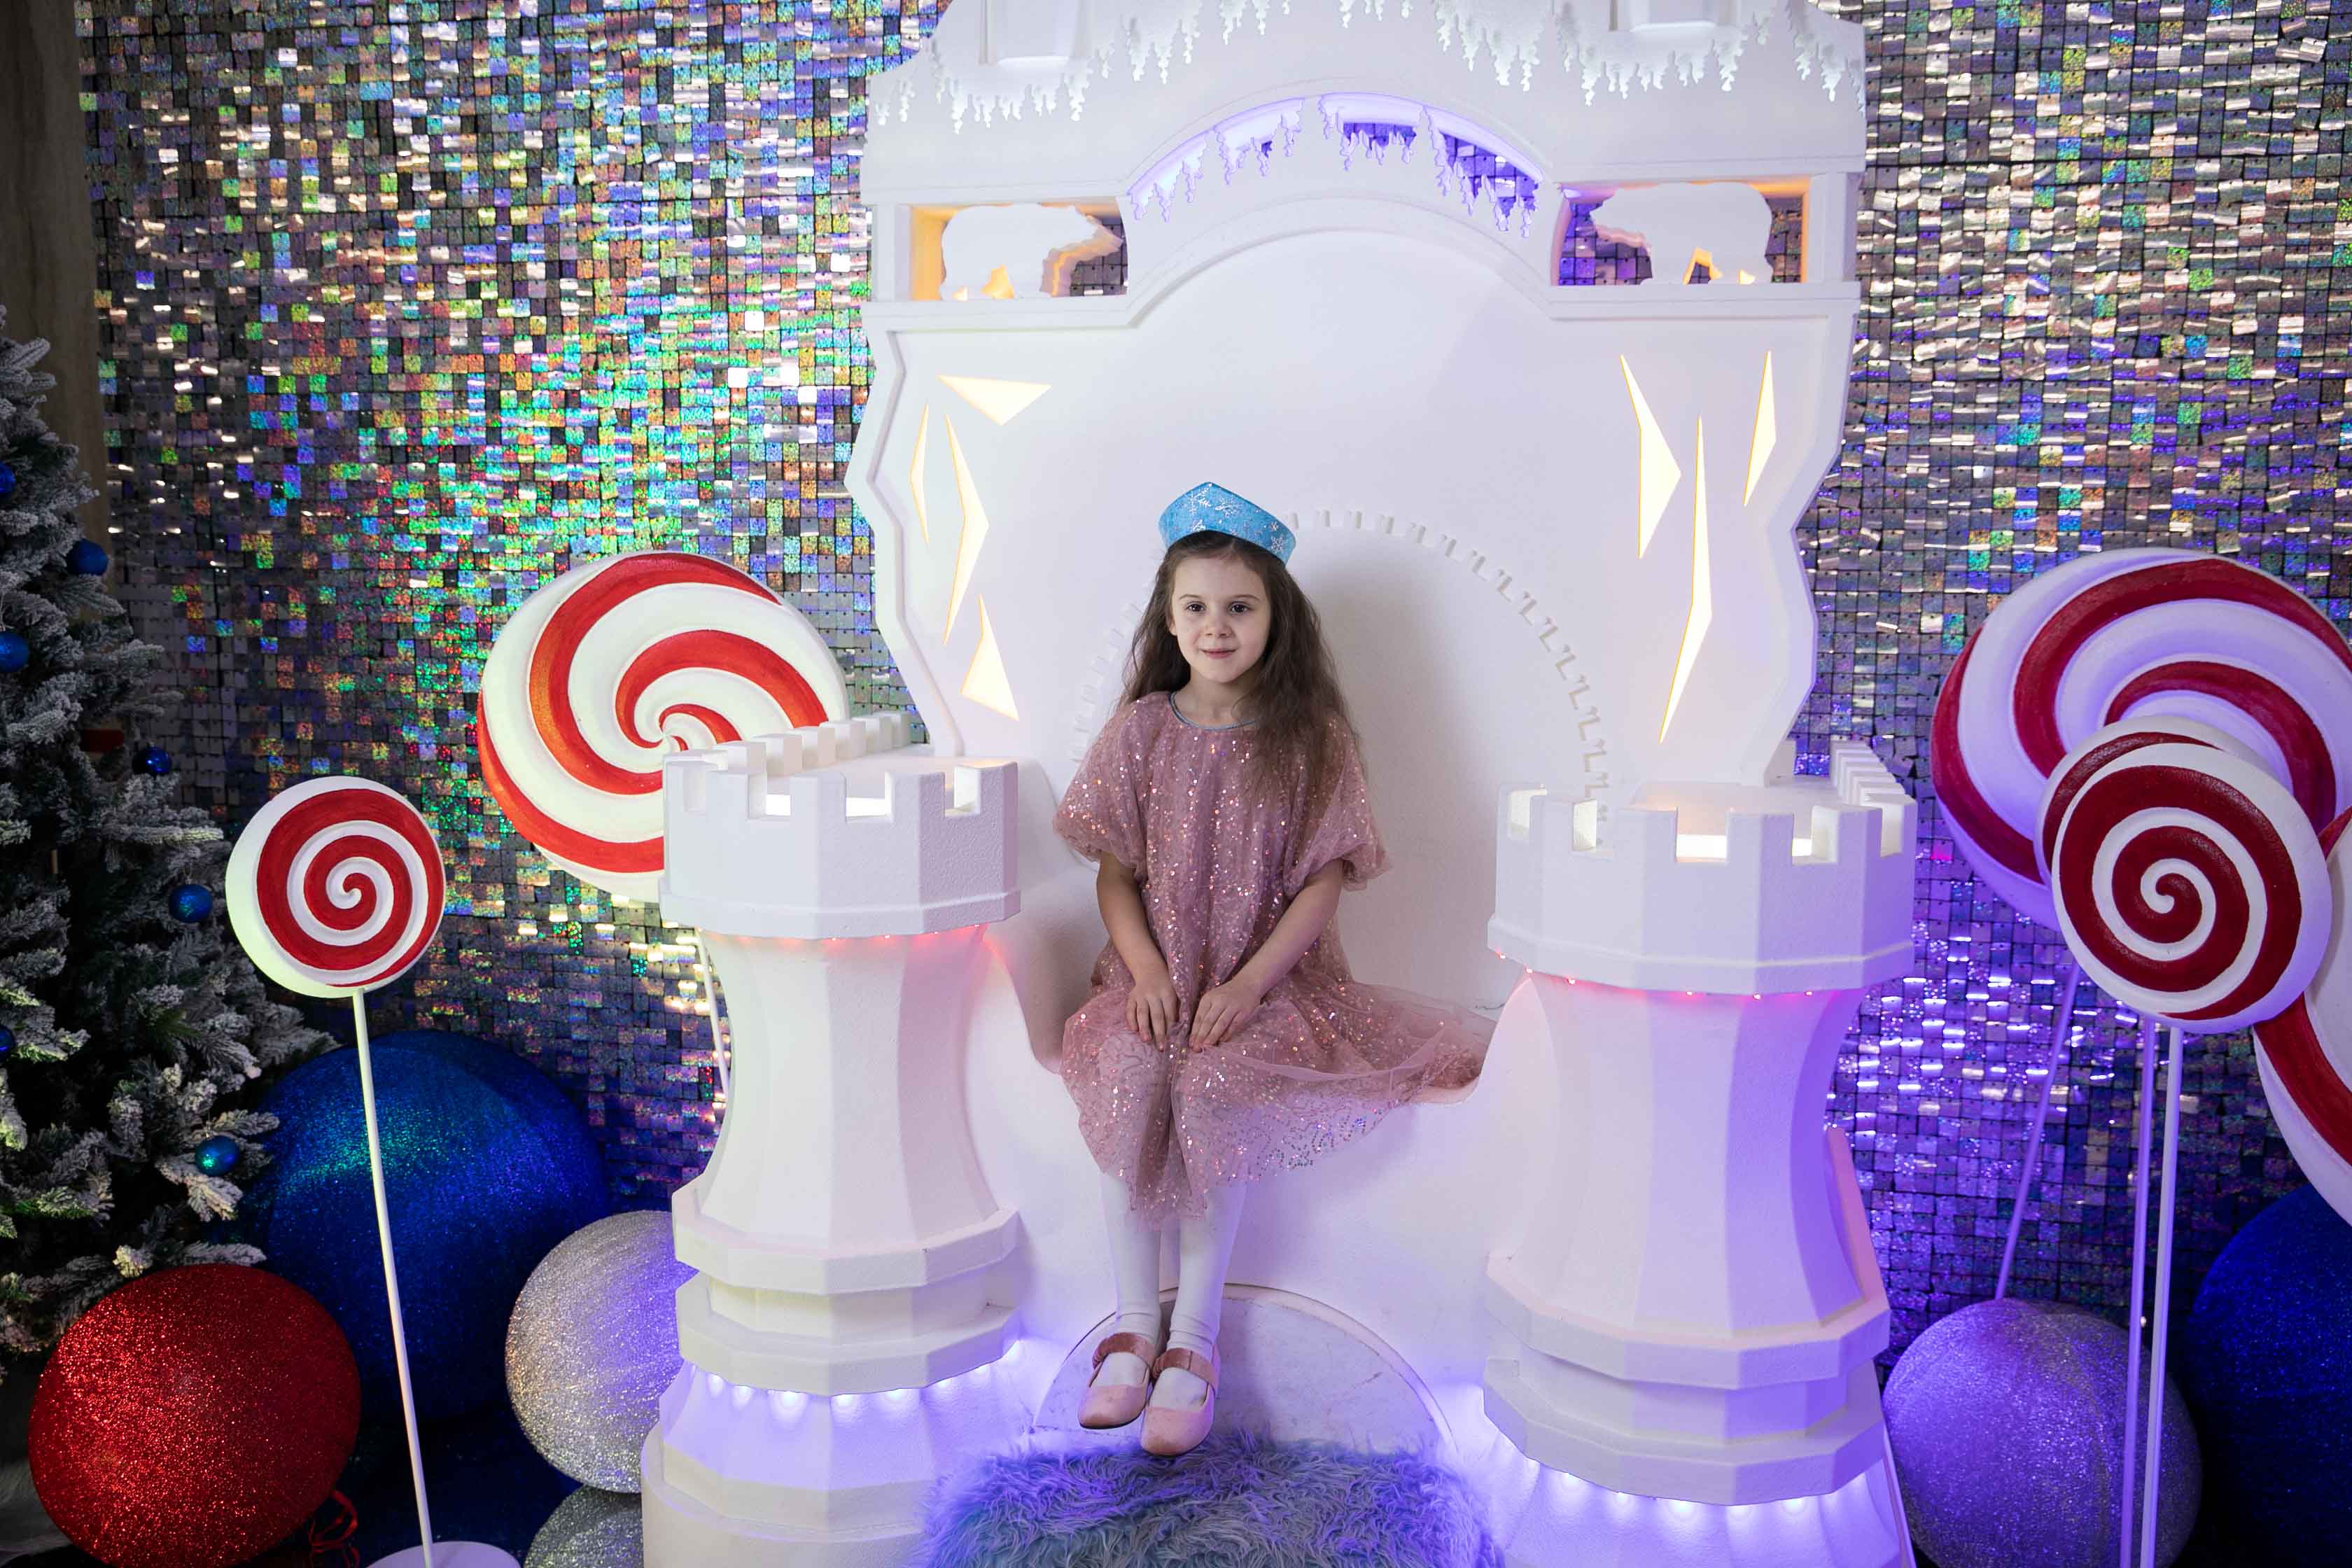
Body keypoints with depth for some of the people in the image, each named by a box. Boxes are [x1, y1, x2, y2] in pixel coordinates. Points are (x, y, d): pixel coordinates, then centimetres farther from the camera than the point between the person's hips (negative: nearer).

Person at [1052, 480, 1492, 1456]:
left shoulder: (1312, 739, 1)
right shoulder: (1142, 730, 7)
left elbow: (1325, 881, -3)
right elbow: (1114, 872, 6)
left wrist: (1247, 984, -15)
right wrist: (1146, 972, -10)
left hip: (1271, 977, -2)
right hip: (1156, 970, 2)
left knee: (1213, 1087, -31)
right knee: (1126, 1076, -29)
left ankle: (1195, 1339, -20)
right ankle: (1134, 1325, -19)